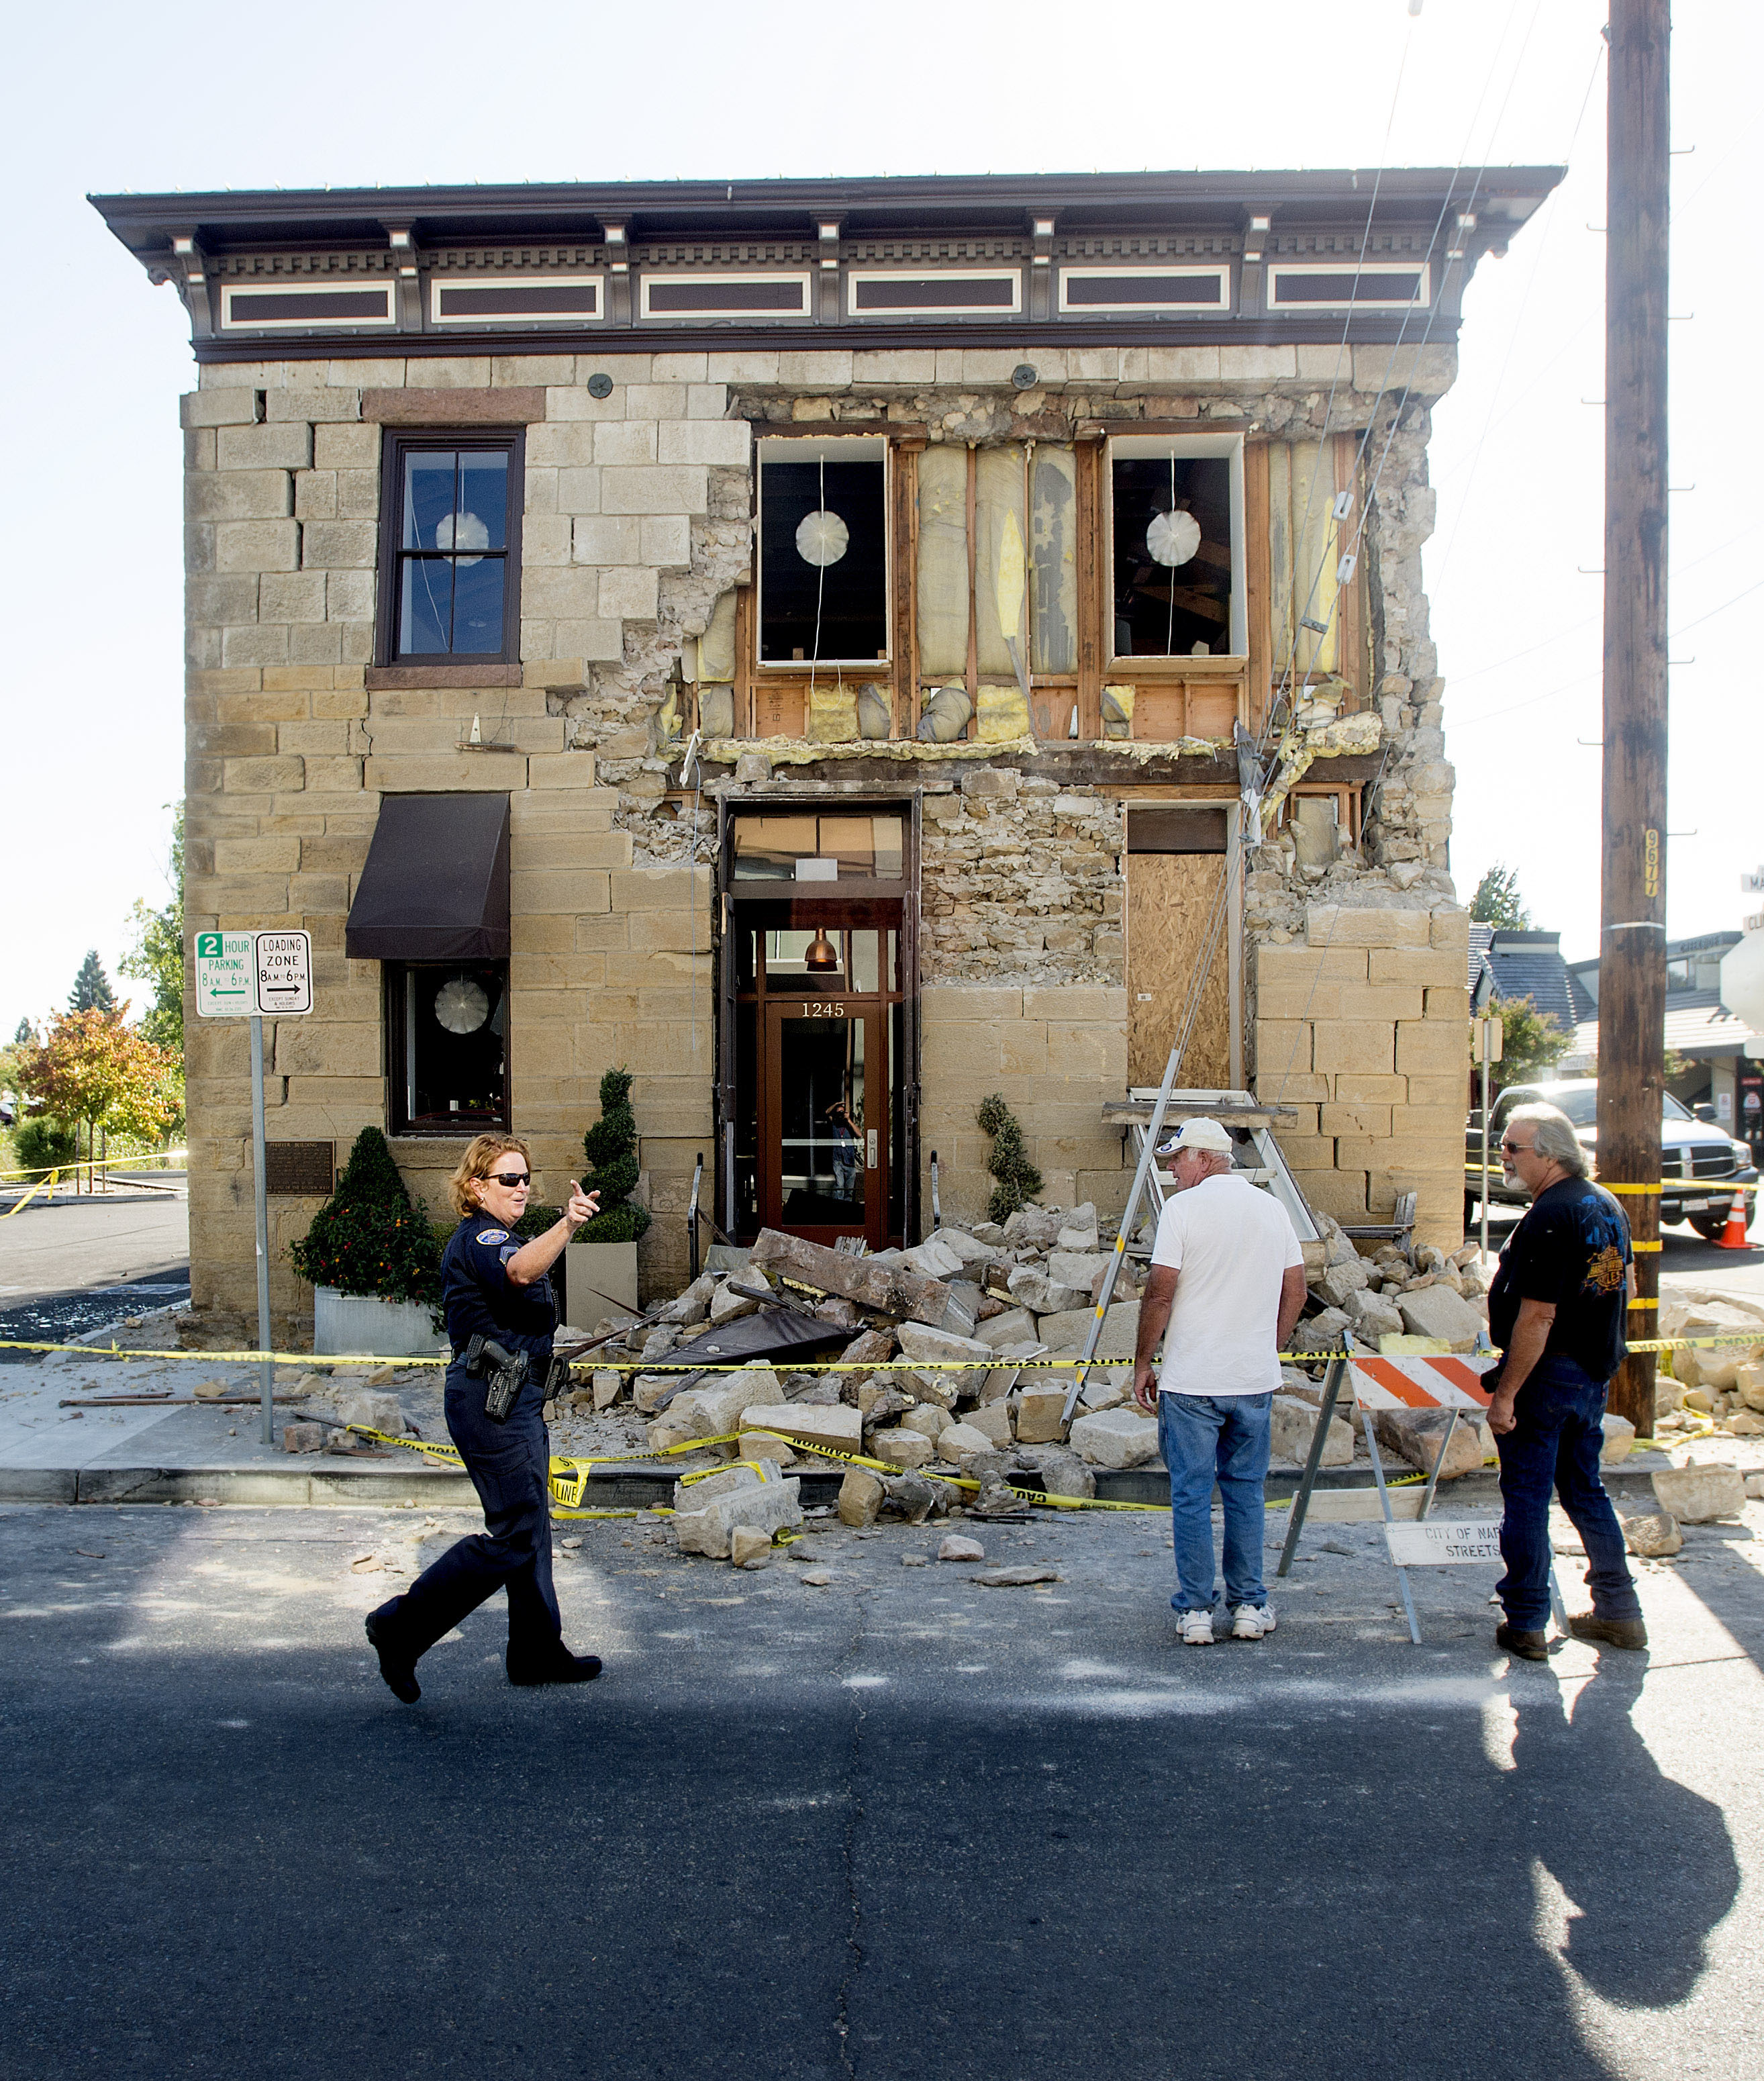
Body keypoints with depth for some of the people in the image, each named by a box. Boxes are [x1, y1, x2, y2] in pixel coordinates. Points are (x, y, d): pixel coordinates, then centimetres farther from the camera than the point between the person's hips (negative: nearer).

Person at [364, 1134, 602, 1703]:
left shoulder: (493, 1238, 18)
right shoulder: (479, 1239, -16)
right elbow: (519, 1270, -41)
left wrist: (538, 1355, 36)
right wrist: (567, 1224, -56)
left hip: (514, 1399, 11)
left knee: (530, 1527, 15)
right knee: (513, 1534, -10)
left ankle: (538, 1651, 23)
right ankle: (402, 1629, -4)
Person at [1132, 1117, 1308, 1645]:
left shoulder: (1184, 1207, -9)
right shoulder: (1272, 1208, 7)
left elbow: (1160, 1291, -12)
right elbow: (1295, 1290, 12)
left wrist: (1142, 1364, -3)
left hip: (1191, 1380, -4)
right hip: (1255, 1378, 5)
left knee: (1192, 1494, 4)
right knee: (1245, 1491, 14)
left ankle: (1196, 1611, 7)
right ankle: (1250, 1607, 17)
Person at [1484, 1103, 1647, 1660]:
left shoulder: (1549, 1218, -22)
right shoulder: (1607, 1205, 7)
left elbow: (1537, 1317, -25)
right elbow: (1626, 1286, 18)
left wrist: (1505, 1394, -20)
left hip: (1547, 1372, -9)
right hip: (1595, 1373, 9)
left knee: (1526, 1497, 1)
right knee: (1585, 1490, 19)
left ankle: (1526, 1624, 7)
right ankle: (1620, 1613, 25)